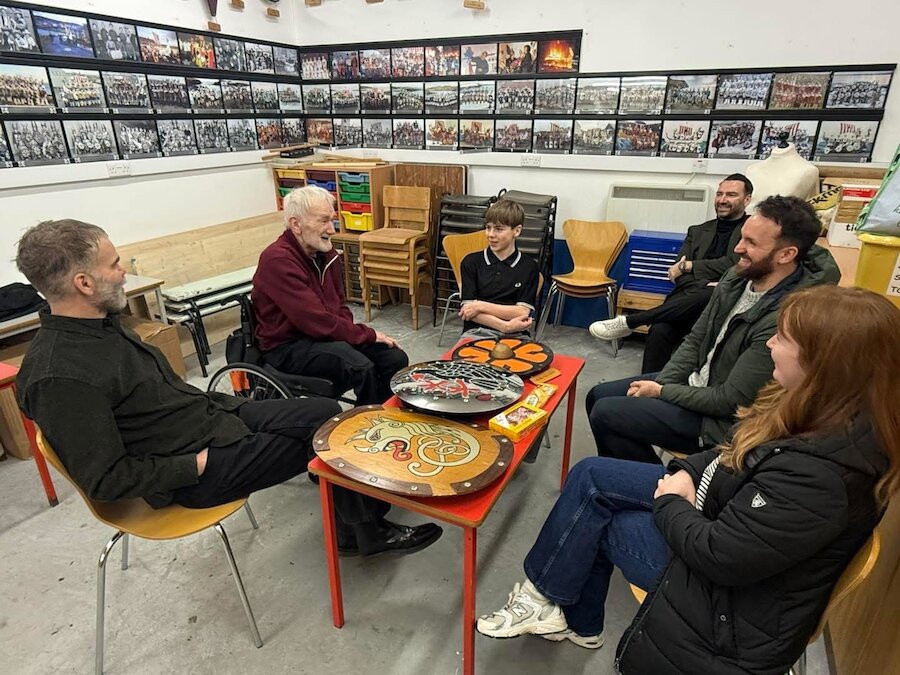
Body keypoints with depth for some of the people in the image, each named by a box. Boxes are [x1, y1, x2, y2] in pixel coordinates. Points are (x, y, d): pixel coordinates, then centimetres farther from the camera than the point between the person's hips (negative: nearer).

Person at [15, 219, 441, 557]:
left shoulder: (99, 323, 2)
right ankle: (365, 533, 22)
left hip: (214, 416, 8)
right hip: (201, 468, -8)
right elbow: (105, 479, -22)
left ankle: (364, 512, 22)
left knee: (326, 413, 5)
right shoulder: (61, 377, -26)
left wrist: (214, 403, 9)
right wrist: (197, 466, -18)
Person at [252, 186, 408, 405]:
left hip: (326, 336, 8)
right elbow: (316, 321, -25)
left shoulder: (327, 253, 6)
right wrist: (369, 334, -16)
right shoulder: (278, 260, -20)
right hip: (288, 347, -8)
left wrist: (355, 331, -6)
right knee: (362, 368, -30)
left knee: (395, 358, -8)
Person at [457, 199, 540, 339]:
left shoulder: (529, 266, 6)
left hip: (515, 335, 1)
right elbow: (468, 309, -2)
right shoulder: (471, 262, 7)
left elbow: (523, 313, -1)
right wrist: (505, 326, -14)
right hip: (477, 331, -1)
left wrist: (481, 305, -8)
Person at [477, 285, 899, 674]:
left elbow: (719, 555, -29)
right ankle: (576, 618, 18)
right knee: (591, 476, 3)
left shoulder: (820, 473, -36)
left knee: (591, 519, -4)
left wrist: (669, 503, -12)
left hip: (735, 596, -8)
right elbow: (745, 456, 9)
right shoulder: (827, 408, -7)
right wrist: (688, 472, -6)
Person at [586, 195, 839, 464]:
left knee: (605, 414, -13)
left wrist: (661, 392, -14)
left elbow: (729, 402, -24)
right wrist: (658, 384, -7)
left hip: (723, 420, -8)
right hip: (696, 382, 8)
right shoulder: (738, 276, -5)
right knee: (598, 396, 6)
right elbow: (694, 341, 5)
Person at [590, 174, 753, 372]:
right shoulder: (697, 231, 22)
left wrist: (689, 266, -3)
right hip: (689, 298, 3)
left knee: (708, 296, -39)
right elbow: (678, 271, 8)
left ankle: (629, 322, -27)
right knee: (659, 330, -31)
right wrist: (704, 284, -11)